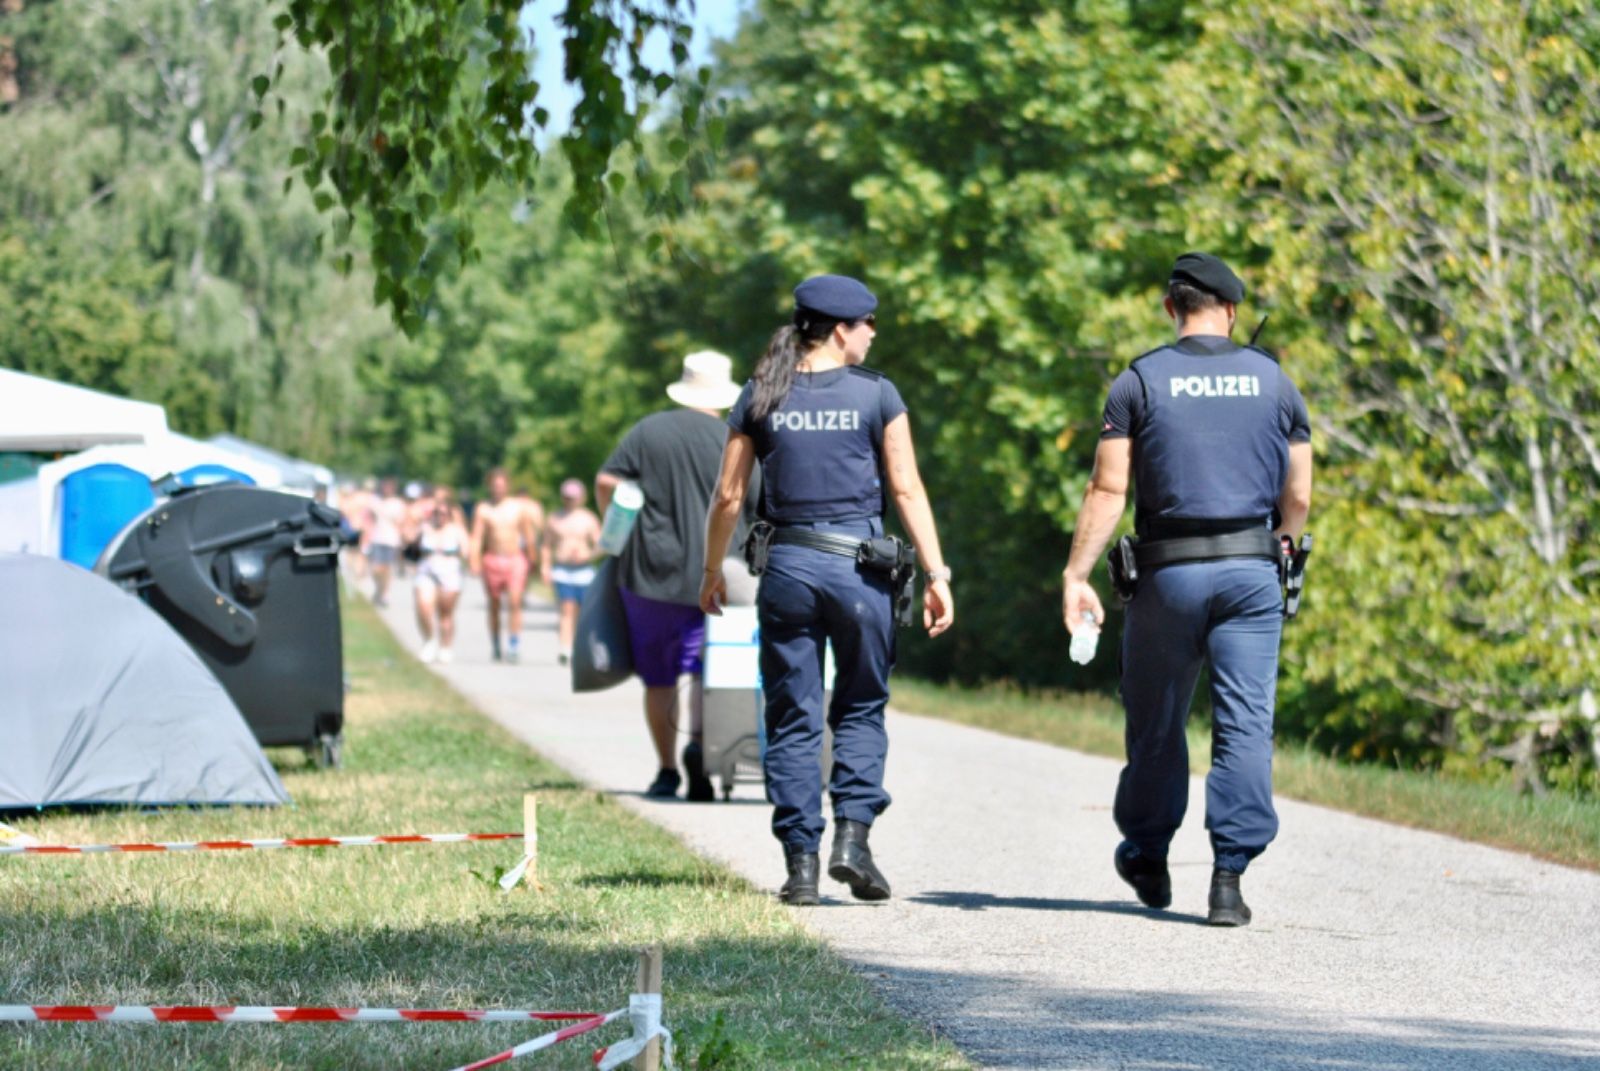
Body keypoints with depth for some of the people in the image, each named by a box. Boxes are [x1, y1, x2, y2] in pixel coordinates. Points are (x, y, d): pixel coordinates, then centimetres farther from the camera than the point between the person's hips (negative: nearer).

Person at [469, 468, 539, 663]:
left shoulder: (518, 508, 5)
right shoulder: (483, 510, 2)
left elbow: (529, 537, 11)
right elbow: (476, 537, -4)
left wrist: (530, 560, 9)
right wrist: (474, 561, -16)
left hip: (515, 560, -1)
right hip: (492, 560, 1)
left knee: (514, 601, -16)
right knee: (494, 606, 8)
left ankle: (515, 644, -17)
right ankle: (495, 646, 20)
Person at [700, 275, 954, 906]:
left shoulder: (759, 399, 4)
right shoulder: (876, 396, -1)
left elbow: (728, 496, 6)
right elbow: (907, 491, -4)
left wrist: (712, 572, 17)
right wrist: (936, 575, -2)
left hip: (788, 568, 1)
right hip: (859, 566, -1)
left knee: (793, 719, 7)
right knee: (861, 709, 12)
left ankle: (801, 862, 3)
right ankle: (852, 836, -5)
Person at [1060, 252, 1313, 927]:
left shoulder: (1140, 382, 0)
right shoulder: (1273, 382, 7)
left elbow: (1108, 489, -7)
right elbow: (1299, 498, 9)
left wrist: (1077, 574, -6)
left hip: (1168, 572, -1)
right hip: (1251, 572, 1)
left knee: (1155, 723, 13)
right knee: (1245, 725, -1)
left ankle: (1147, 858, 28)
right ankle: (1229, 875, -9)